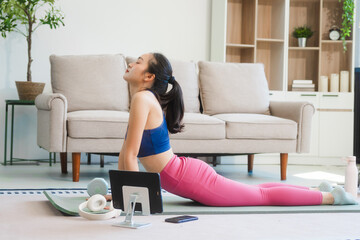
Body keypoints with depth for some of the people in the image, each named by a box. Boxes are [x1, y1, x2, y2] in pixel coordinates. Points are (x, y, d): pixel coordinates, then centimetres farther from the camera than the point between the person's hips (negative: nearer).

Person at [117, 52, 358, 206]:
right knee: (256, 192, 21)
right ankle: (321, 191, 33)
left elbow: (131, 155, -22)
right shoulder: (141, 99, 10)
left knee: (262, 196, 3)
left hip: (190, 178, -9)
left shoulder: (142, 99, -20)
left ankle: (331, 197, 14)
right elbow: (126, 150, 16)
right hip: (188, 171, 9)